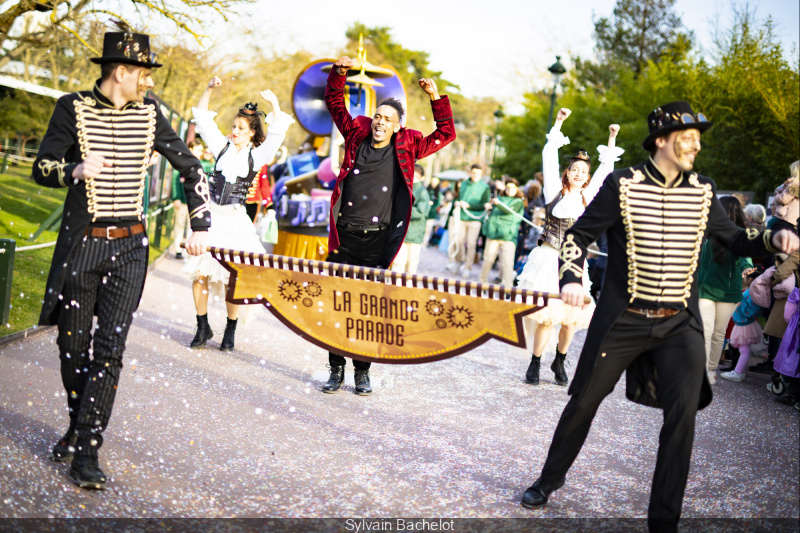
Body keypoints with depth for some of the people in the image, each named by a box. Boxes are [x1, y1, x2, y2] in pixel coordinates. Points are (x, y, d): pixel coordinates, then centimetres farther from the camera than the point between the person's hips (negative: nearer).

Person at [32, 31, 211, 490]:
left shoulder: (149, 114, 5)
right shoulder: (73, 108, -1)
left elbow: (191, 168, 13)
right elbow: (42, 168, -1)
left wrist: (201, 226, 8)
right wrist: (75, 170, -23)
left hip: (129, 248, 1)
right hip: (80, 243, -1)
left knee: (109, 348, -6)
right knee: (73, 345, 7)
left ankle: (87, 451, -1)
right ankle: (78, 426, 32)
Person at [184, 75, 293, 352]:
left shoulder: (257, 156, 3)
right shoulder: (222, 147, 10)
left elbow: (277, 134, -9)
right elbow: (202, 118, 11)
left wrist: (274, 104, -19)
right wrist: (209, 89, 2)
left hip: (235, 221, -2)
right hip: (211, 217, 2)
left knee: (232, 278, -3)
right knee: (199, 273, -3)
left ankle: (230, 330, 13)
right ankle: (203, 327, 12)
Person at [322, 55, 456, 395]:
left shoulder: (406, 147, 5)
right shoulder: (357, 134, 7)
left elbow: (445, 135, 8)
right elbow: (335, 103, 18)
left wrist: (436, 98, -1)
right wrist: (339, 73, 6)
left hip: (377, 242, -1)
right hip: (344, 238, 1)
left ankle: (362, 372, 15)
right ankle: (336, 370, 12)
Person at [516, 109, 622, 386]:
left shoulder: (587, 197, 9)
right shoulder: (555, 191, 2)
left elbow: (605, 170, 18)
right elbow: (549, 158, -2)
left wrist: (611, 140, 17)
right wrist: (558, 124, -5)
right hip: (548, 258, -3)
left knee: (571, 314, 3)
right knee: (547, 313, -8)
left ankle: (559, 361, 22)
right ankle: (534, 363, 5)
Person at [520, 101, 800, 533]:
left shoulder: (702, 193, 5)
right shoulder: (622, 185, -6)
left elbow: (735, 241, 13)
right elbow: (579, 235, 0)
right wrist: (571, 277, -17)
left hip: (679, 323, 2)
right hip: (623, 319, -2)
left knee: (683, 410, -11)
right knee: (584, 401, 7)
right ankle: (549, 480, 32)